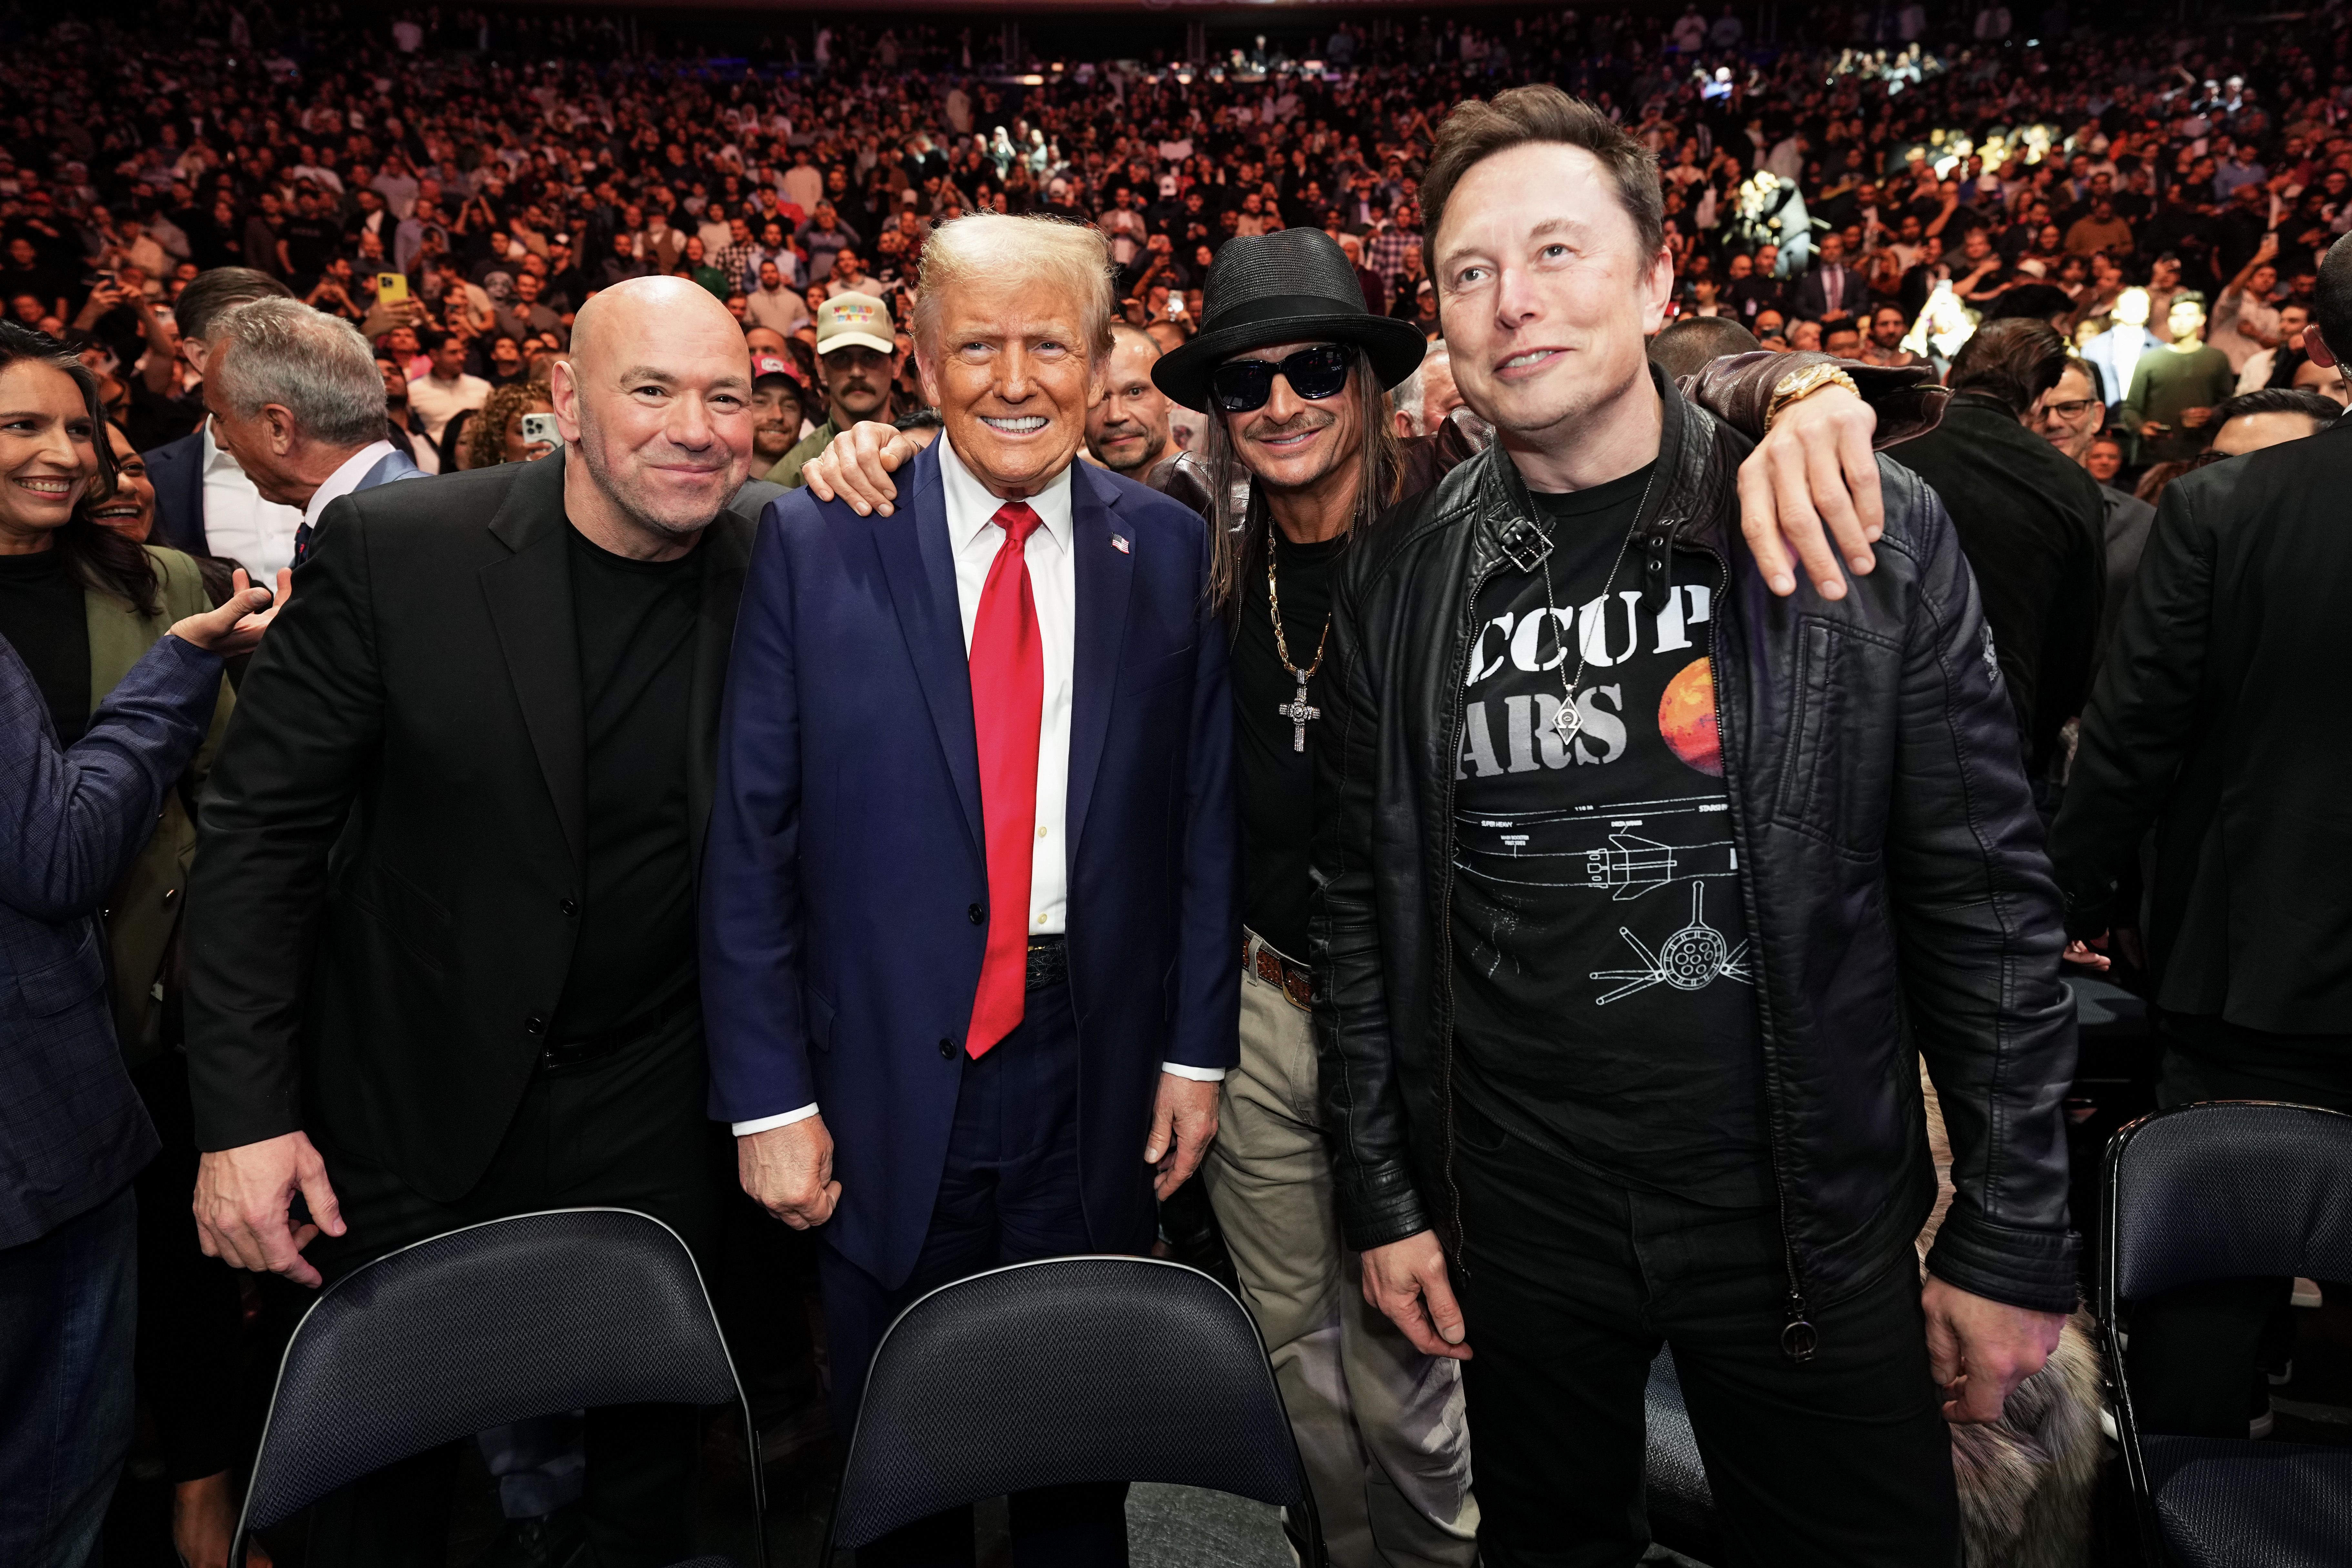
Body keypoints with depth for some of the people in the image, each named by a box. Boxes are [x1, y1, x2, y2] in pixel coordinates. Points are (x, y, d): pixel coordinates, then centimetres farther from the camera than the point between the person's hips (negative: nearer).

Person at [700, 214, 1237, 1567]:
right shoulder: (817, 542, -5)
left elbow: (1209, 820, 3)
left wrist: (1197, 1051, 2)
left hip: (1099, 1082, 1)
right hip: (887, 1085, -1)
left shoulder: (1172, 553, 0)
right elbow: (750, 841, -5)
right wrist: (768, 1095, -6)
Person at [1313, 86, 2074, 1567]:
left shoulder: (1867, 528, -8)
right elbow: (1361, 906, 3)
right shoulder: (1400, 580, -3)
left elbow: (1986, 902, -5)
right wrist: (1384, 1199, 4)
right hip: (1512, 1223, 2)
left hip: (1809, 1218, -1)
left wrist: (2015, 1240, -4)